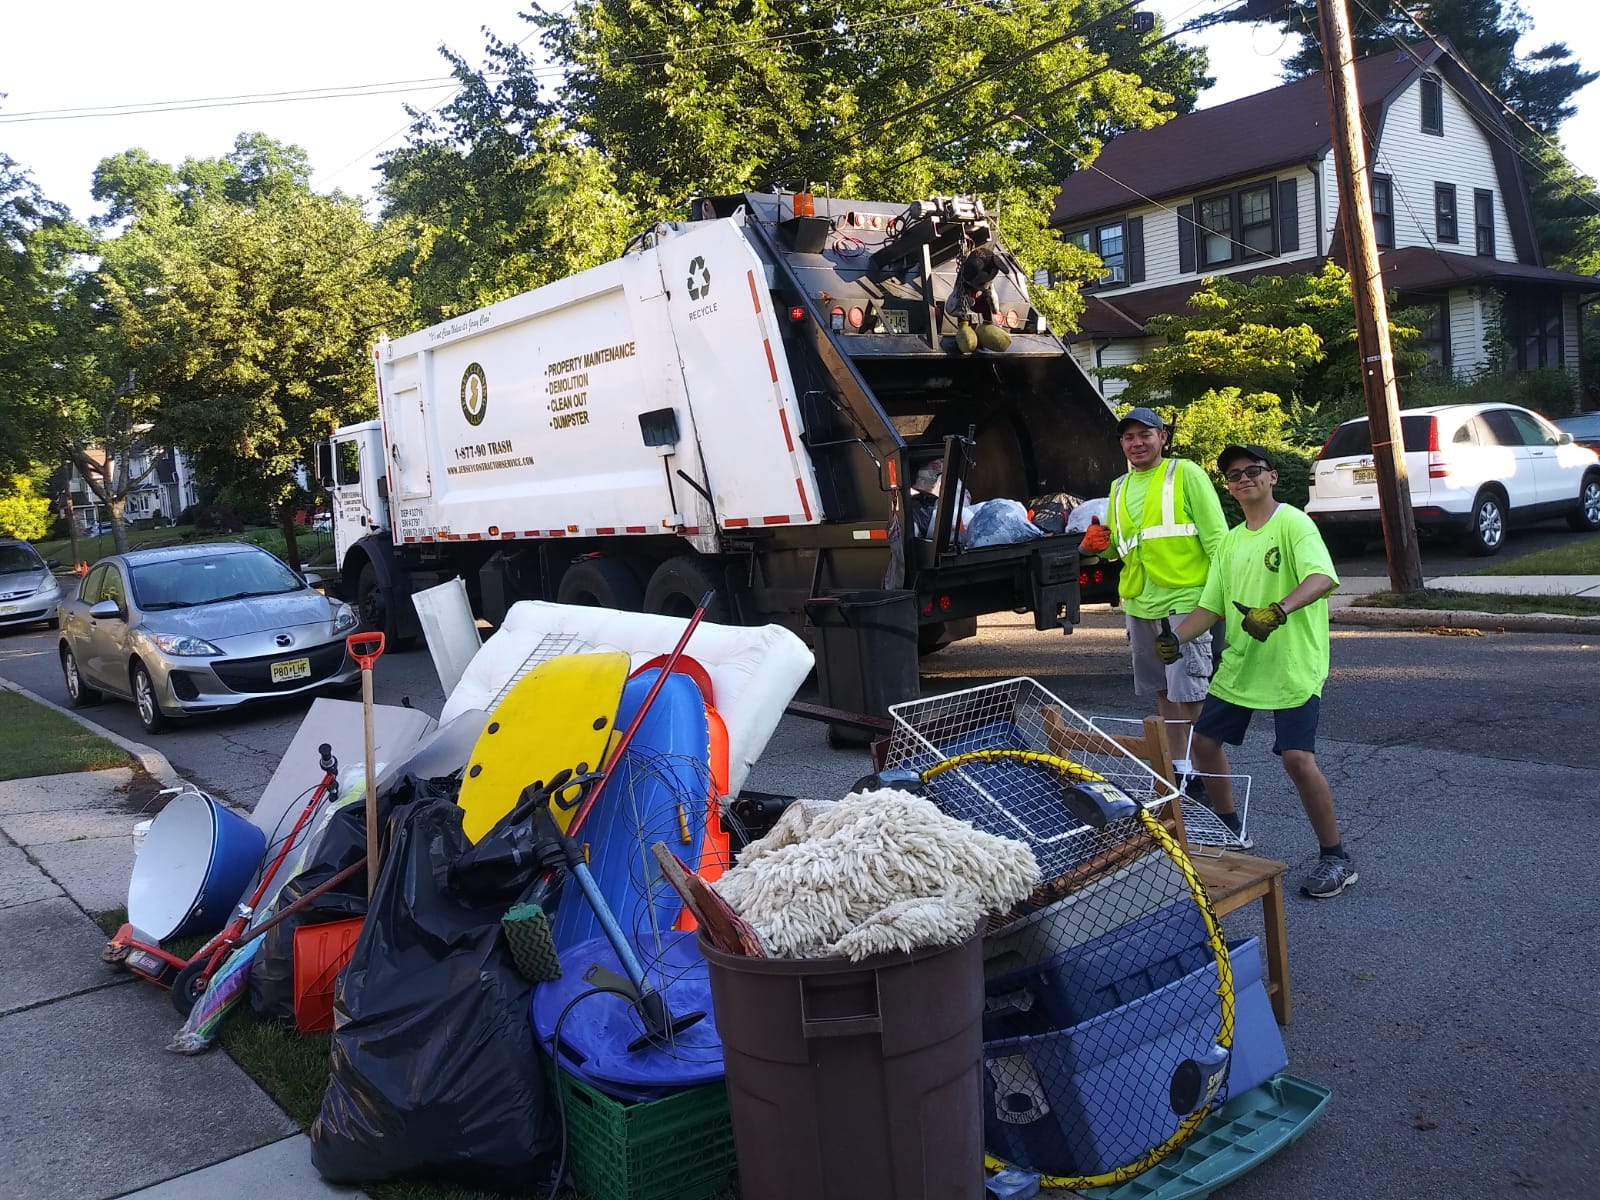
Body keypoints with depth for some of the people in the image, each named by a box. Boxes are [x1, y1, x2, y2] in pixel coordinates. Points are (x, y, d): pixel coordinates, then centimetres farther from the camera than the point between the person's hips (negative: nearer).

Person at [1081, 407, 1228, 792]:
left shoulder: (1186, 473, -2)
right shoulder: (1120, 487, 16)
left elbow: (1215, 535, -6)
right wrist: (1099, 544, 2)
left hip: (1184, 600, -7)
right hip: (1138, 604, 7)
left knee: (1190, 695, -9)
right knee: (1163, 692, 16)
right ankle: (1179, 769, 28)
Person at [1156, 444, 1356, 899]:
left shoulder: (1293, 523, -11)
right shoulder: (1230, 542, 12)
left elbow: (1322, 578, -28)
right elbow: (1211, 607, 14)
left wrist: (1278, 611, -44)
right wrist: (1177, 638, -3)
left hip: (1292, 668, -8)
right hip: (1239, 664, 8)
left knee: (1298, 759, -18)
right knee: (1204, 741, 11)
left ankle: (1336, 859, 1)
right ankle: (1229, 831, 33)